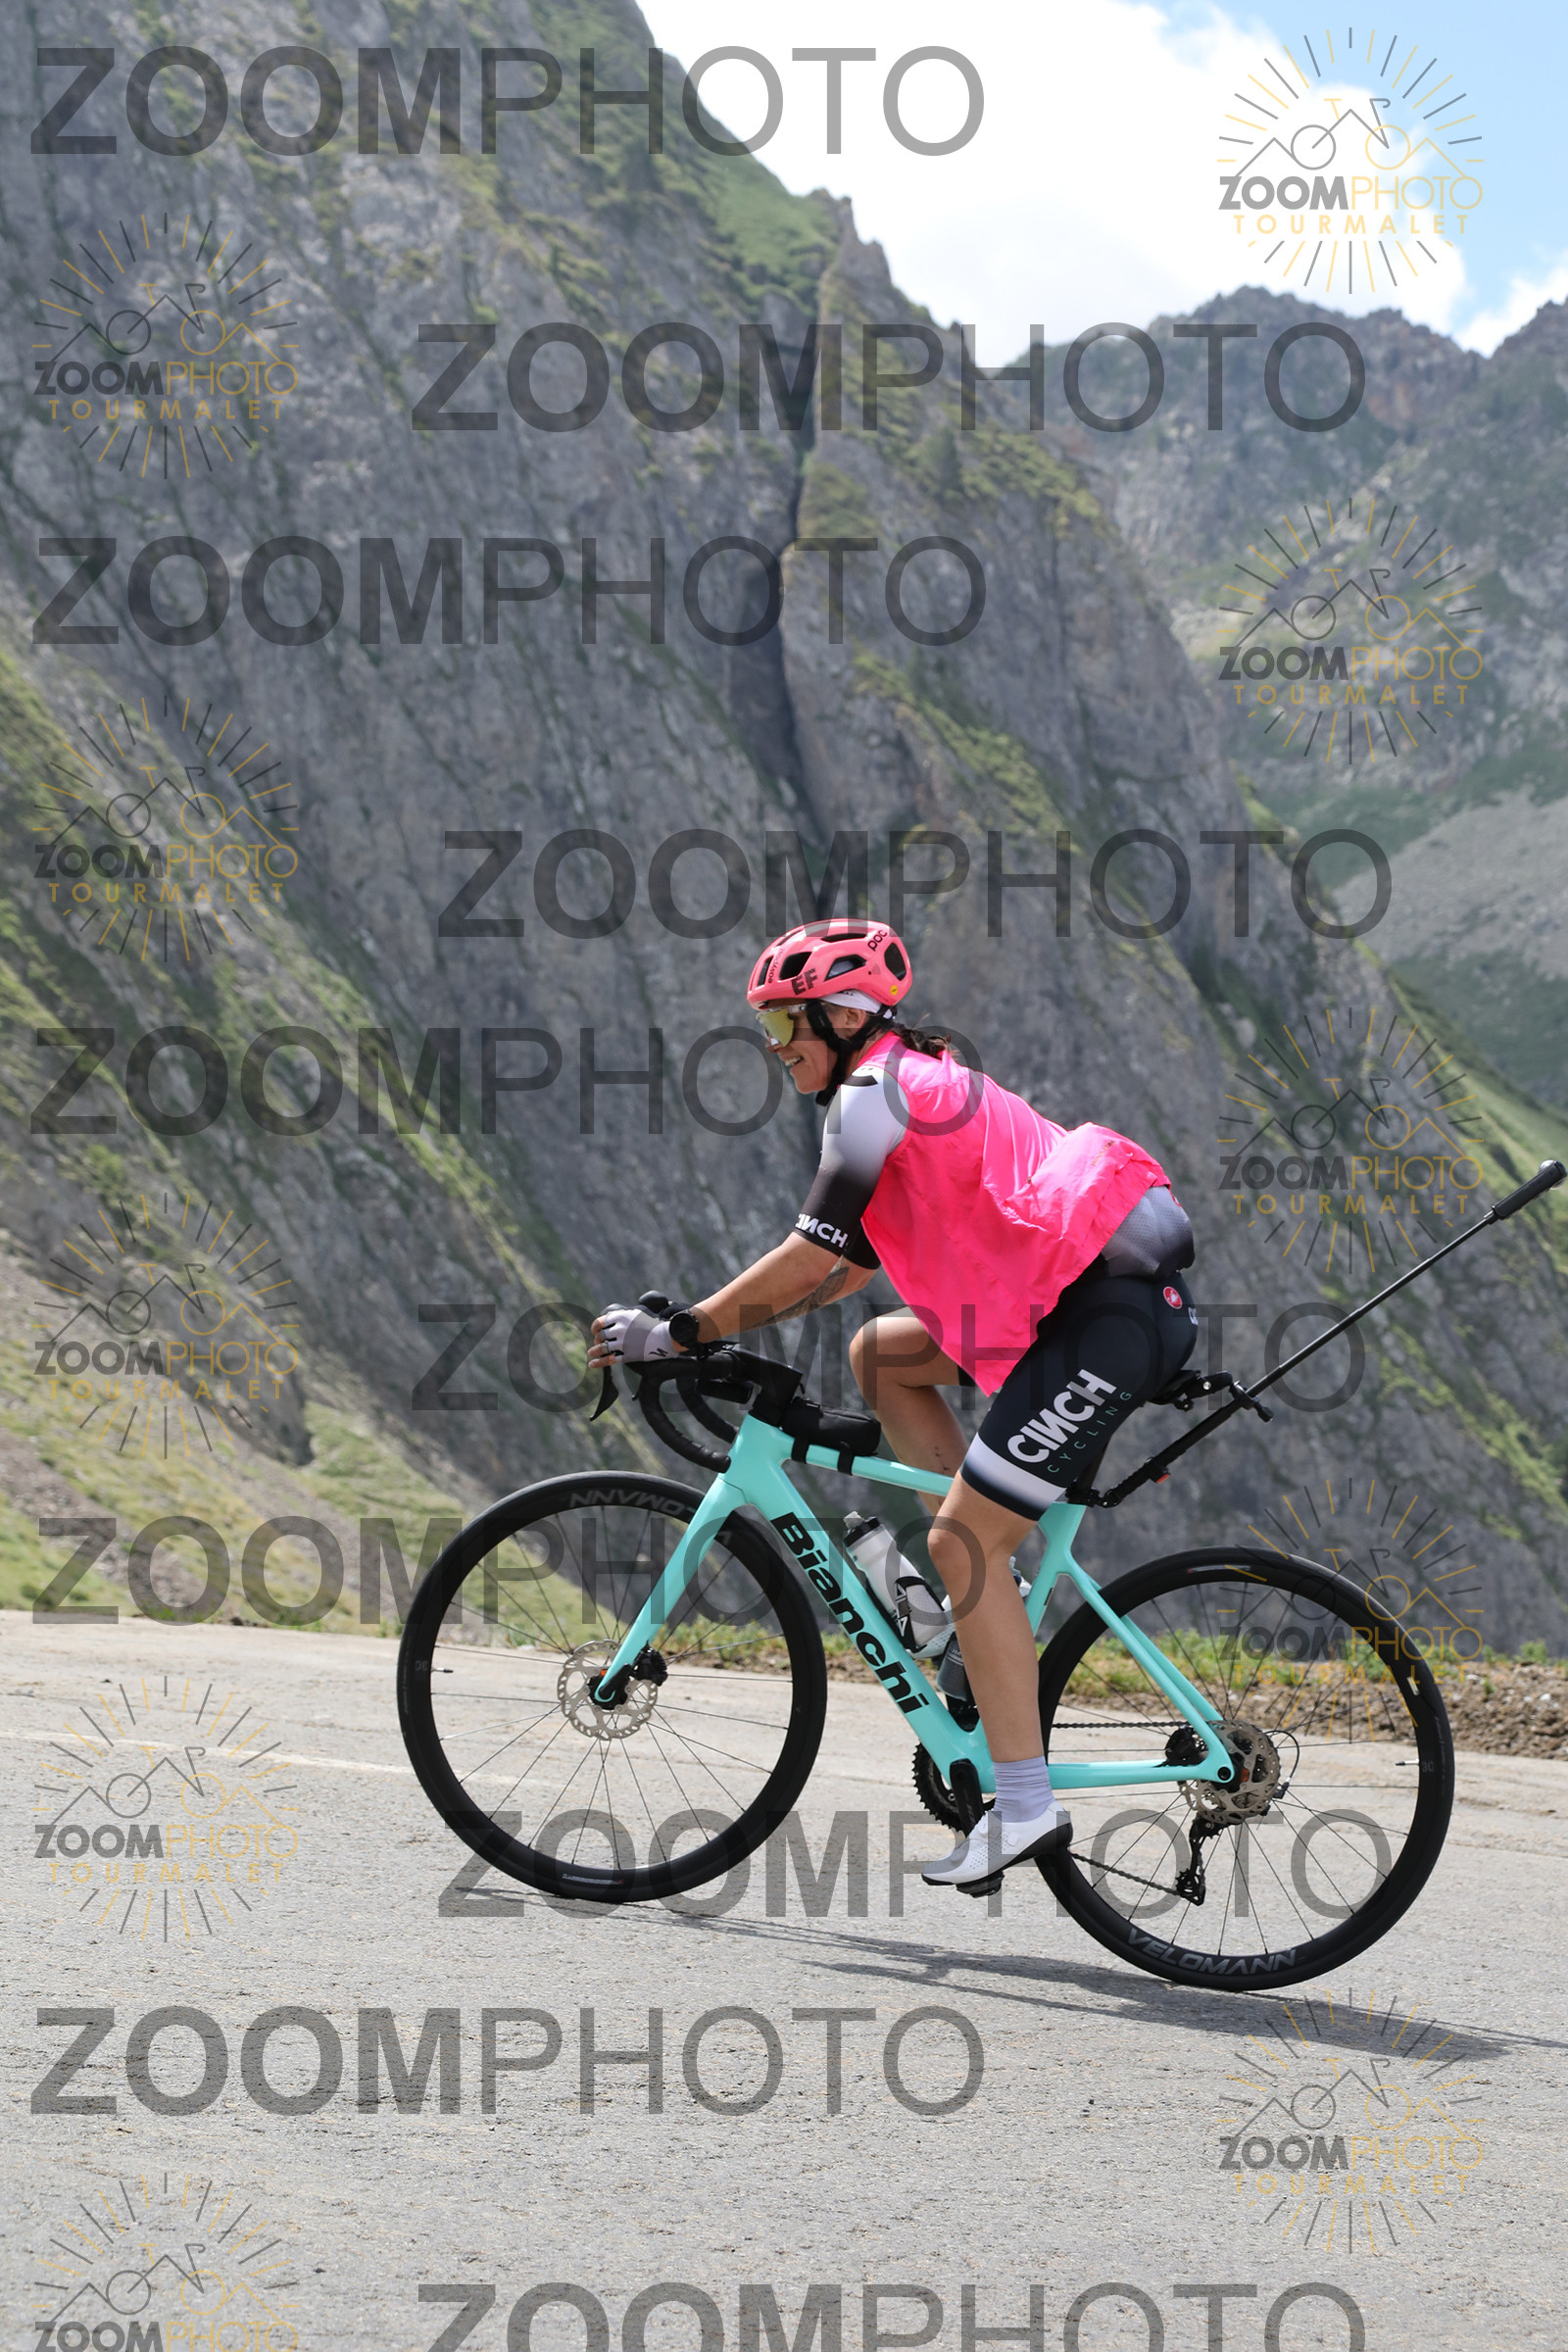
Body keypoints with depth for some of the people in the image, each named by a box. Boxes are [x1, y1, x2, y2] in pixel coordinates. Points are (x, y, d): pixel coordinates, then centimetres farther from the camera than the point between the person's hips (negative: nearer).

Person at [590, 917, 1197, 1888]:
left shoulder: (877, 1093, -8)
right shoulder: (913, 1085, 22)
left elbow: (814, 1256, -13)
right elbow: (850, 1266, 26)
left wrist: (678, 1332, -7)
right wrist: (724, 1320, 21)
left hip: (1112, 1313, -10)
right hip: (1086, 1296, 10)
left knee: (965, 1543, -8)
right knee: (878, 1350, 19)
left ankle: (1026, 1806, -7)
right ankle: (976, 1570, 15)